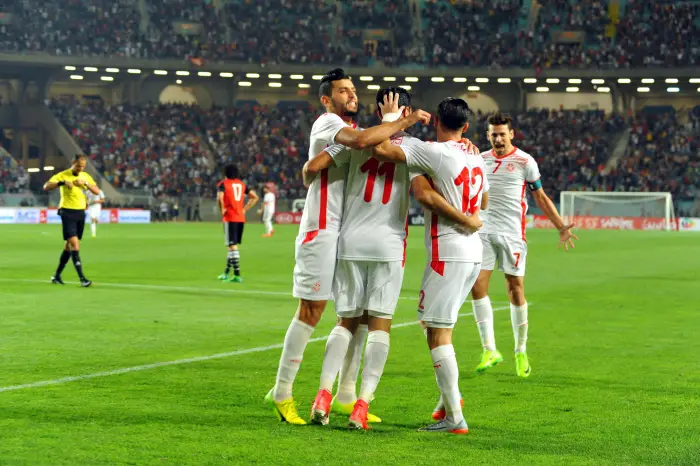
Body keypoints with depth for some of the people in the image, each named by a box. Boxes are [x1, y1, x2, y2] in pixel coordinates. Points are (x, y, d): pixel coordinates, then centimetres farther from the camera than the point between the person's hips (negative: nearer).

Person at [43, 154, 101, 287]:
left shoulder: (86, 176, 9)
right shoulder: (62, 175, -7)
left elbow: (97, 191, 0)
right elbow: (46, 187, -19)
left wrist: (85, 183, -16)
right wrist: (62, 182, -33)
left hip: (80, 212, 6)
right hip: (67, 212, -6)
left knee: (69, 246, 12)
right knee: (74, 244, -15)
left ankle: (57, 275, 25)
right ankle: (82, 278, -19)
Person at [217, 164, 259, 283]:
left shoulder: (223, 184, -4)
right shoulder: (242, 184, 13)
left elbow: (220, 198, -23)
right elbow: (255, 197, 13)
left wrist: (222, 210, -8)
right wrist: (245, 209, 13)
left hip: (229, 218, -6)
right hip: (241, 218, 6)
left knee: (232, 245, -7)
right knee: (232, 245, 17)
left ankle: (237, 275, -14)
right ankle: (226, 273, 25)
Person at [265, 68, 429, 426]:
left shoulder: (351, 127, 17)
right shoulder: (326, 122, -10)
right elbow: (361, 140, -29)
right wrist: (404, 122, -21)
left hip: (350, 234, 9)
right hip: (322, 231, -9)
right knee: (311, 312, -6)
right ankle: (281, 393, 3)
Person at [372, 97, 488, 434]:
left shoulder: (435, 152, -13)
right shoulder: (476, 156, 12)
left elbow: (382, 149, -21)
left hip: (447, 254, -8)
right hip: (473, 252, 8)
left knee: (437, 333, -4)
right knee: (437, 324, 21)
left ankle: (455, 418, -6)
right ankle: (449, 398, 19)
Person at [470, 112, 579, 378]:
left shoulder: (525, 161, -1)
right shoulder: (480, 160, 9)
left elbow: (541, 198, 5)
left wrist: (561, 227, 1)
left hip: (512, 234, -3)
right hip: (484, 232, 3)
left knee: (516, 291, -1)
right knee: (477, 286, -9)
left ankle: (521, 352, 13)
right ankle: (489, 350, -4)